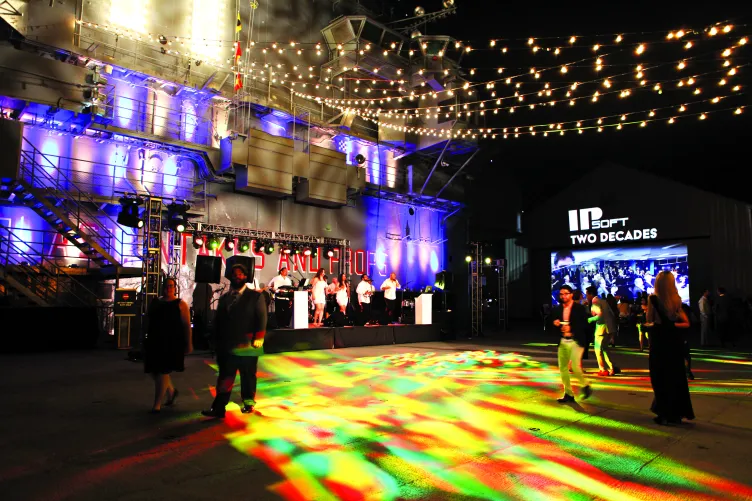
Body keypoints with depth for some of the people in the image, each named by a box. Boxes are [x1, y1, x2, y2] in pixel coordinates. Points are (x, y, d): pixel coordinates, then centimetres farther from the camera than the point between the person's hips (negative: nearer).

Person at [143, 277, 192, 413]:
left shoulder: (180, 304, -3)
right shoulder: (155, 302, 11)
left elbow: (187, 325, -5)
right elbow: (148, 321, 19)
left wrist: (188, 344, -9)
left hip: (171, 343, -5)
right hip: (154, 342, 5)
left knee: (163, 372, -3)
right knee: (154, 371, 8)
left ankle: (157, 404, 8)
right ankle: (171, 391, 34)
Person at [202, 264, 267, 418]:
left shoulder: (255, 297, 1)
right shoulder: (224, 298, 14)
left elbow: (261, 318, -4)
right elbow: (218, 321, 15)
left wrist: (258, 338, -13)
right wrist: (219, 342, 11)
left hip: (247, 346, -3)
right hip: (227, 346, 3)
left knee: (248, 376, 9)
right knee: (225, 377, 1)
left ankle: (248, 402, 25)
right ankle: (218, 408, 3)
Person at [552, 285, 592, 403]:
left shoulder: (579, 308, -6)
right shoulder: (557, 309, 8)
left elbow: (584, 325, -9)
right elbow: (554, 324, 14)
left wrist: (571, 328, -20)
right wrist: (556, 324, -8)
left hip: (576, 341, -5)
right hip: (563, 342, 5)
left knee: (575, 367, -16)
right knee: (563, 368, 7)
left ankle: (585, 385, 13)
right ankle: (568, 394, 19)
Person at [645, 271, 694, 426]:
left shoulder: (654, 299, -12)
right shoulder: (677, 300, 2)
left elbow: (650, 321, -11)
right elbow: (686, 323, 5)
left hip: (659, 343, -5)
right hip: (675, 342, 5)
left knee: (661, 378, 5)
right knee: (676, 377, 14)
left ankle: (667, 414, 10)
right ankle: (676, 412, 23)